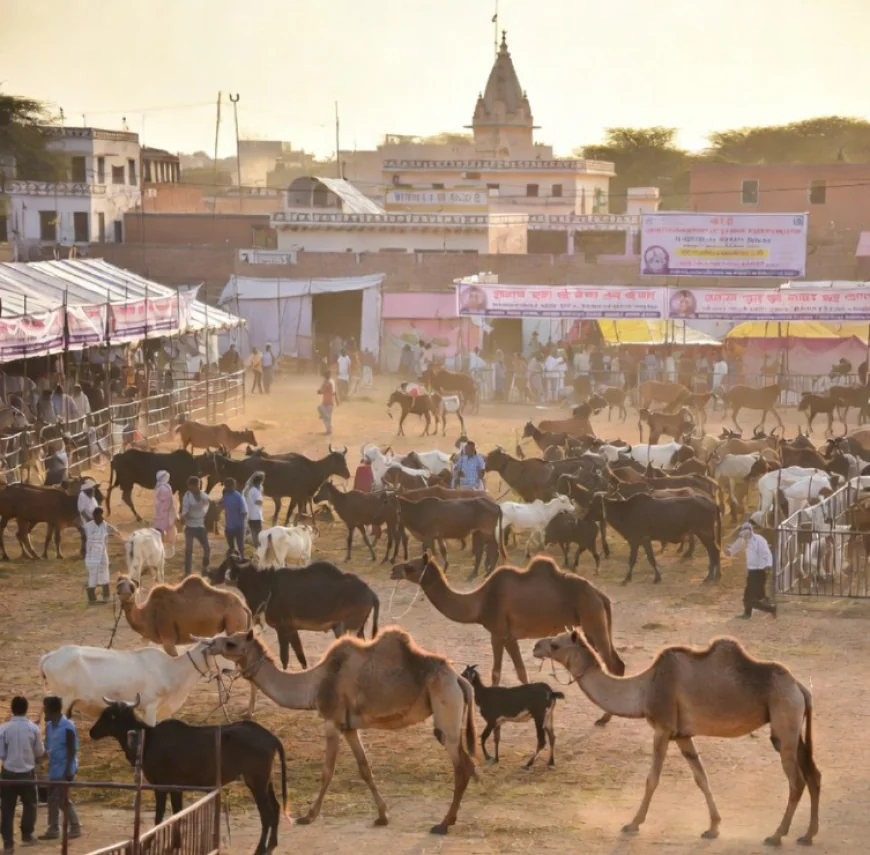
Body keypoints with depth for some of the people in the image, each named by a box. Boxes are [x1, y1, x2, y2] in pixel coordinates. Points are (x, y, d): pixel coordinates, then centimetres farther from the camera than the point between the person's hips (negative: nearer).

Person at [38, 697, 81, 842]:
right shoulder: (49, 726, 7)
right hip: (53, 769, 8)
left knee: (63, 799, -6)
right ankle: (53, 830, 16)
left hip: (64, 769, -8)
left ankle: (75, 828, 5)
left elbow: (72, 750, -15)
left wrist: (68, 769, -19)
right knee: (52, 799, 10)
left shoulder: (67, 726, -16)